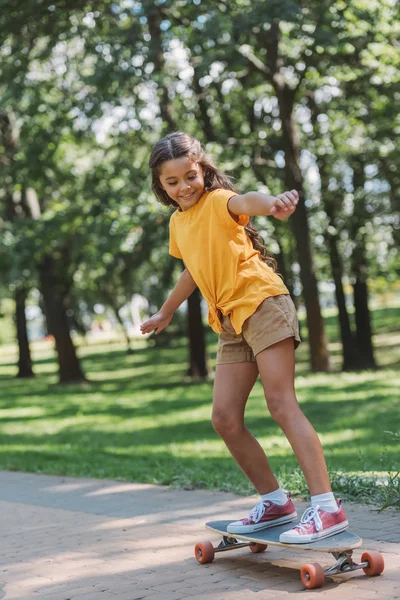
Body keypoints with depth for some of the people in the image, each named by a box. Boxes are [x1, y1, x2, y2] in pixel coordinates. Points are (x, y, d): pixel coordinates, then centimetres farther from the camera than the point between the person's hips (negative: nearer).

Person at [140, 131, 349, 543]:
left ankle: (326, 508, -17)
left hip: (262, 304, -8)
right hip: (230, 324, 8)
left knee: (282, 405, -16)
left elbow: (245, 201, -32)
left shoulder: (218, 200, -7)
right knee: (224, 418, 2)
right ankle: (275, 502, 13)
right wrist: (165, 313, 48)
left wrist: (272, 202, -57)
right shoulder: (178, 223, 17)